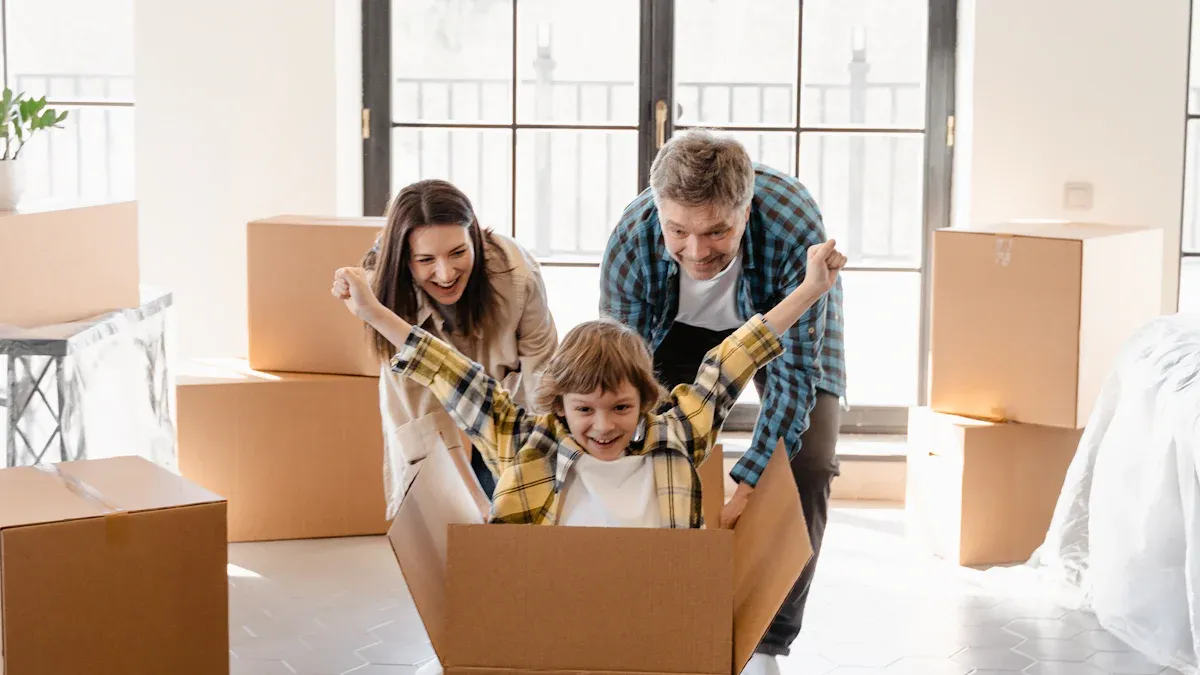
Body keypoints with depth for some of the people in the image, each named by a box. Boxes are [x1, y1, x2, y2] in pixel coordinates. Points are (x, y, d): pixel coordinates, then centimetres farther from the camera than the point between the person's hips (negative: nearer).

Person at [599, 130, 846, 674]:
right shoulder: (629, 245, -35)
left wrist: (746, 492, -43)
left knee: (807, 465, -16)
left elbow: (795, 370, -36)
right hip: (682, 324, 2)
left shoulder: (795, 227, -42)